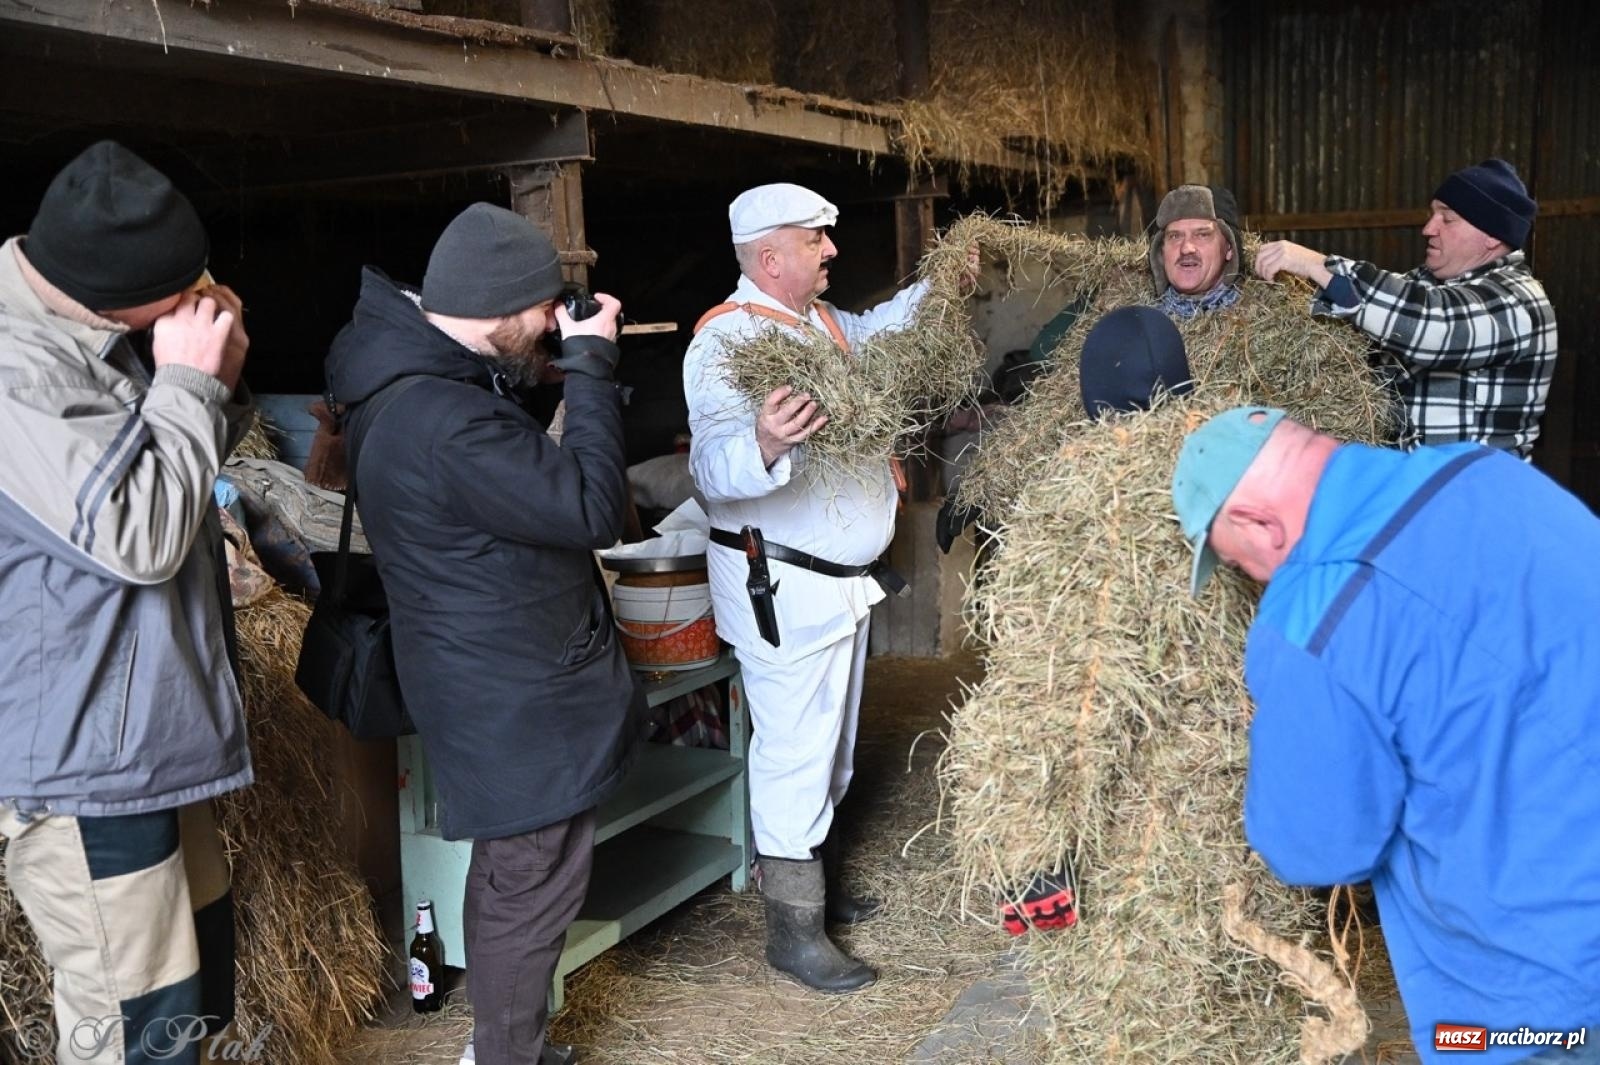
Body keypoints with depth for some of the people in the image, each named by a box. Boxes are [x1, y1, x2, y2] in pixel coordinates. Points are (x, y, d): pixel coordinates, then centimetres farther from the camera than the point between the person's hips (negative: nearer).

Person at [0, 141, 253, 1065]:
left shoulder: (99, 339, 7)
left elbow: (185, 468, 20)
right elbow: (138, 537, -25)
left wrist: (219, 380, 1)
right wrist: (189, 382, -16)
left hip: (144, 736, 10)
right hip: (78, 759, -10)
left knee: (199, 984, 20)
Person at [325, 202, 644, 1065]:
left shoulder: (405, 381, 4)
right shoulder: (448, 424, -30)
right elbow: (591, 508, -26)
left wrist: (565, 360, 2)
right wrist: (589, 365, -19)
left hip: (494, 690, 11)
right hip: (520, 704, -11)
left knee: (508, 875, 25)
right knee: (536, 886, 5)